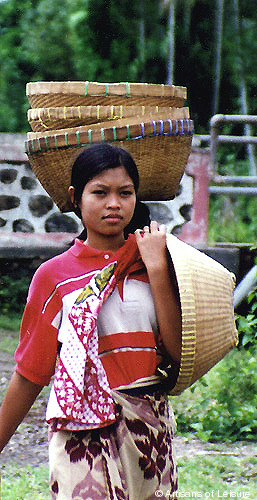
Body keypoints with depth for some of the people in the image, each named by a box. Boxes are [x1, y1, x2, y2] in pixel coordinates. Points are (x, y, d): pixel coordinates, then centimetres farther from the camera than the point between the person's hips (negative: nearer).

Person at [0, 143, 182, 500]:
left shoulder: (152, 264, 6)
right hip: (83, 429, -2)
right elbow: (29, 376, 6)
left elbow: (180, 350, -5)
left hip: (151, 427, 3)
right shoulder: (54, 276, 1)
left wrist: (157, 267, -8)